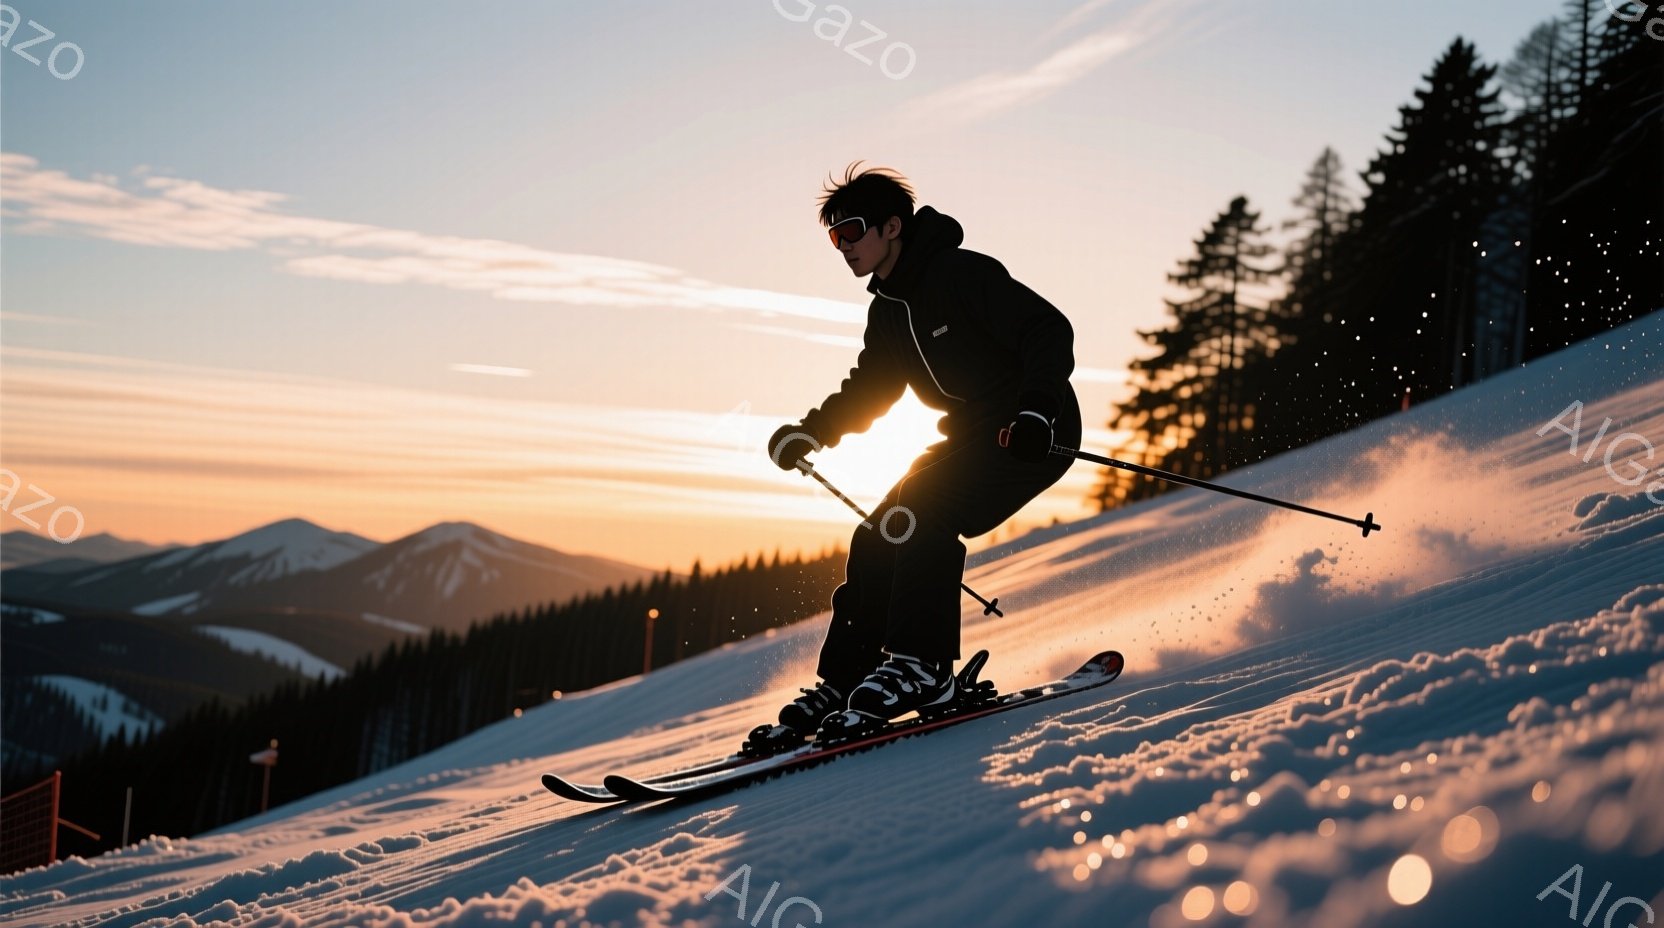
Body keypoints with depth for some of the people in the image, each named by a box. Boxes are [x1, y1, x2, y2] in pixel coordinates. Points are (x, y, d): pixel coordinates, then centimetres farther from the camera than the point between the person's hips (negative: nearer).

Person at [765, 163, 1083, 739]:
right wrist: (810, 433, 5)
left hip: (1037, 433, -9)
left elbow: (1051, 331, -21)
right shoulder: (887, 311, 9)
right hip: (972, 438, 9)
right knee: (878, 537, 0)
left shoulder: (964, 275, -17)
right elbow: (867, 391, 21)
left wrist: (1037, 407, -37)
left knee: (923, 514, -26)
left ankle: (923, 664, -22)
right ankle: (846, 680, 4)